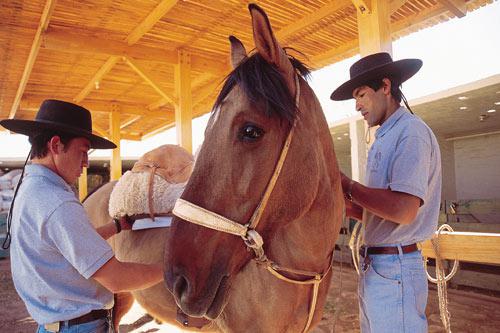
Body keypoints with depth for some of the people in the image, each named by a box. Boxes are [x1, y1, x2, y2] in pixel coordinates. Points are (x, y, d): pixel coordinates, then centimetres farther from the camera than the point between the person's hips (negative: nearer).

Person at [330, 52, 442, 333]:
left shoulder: (411, 131, -13)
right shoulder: (384, 139, 16)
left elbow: (404, 210, -25)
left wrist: (347, 185, -16)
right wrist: (345, 203, 2)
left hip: (395, 270, -9)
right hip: (373, 267, 9)